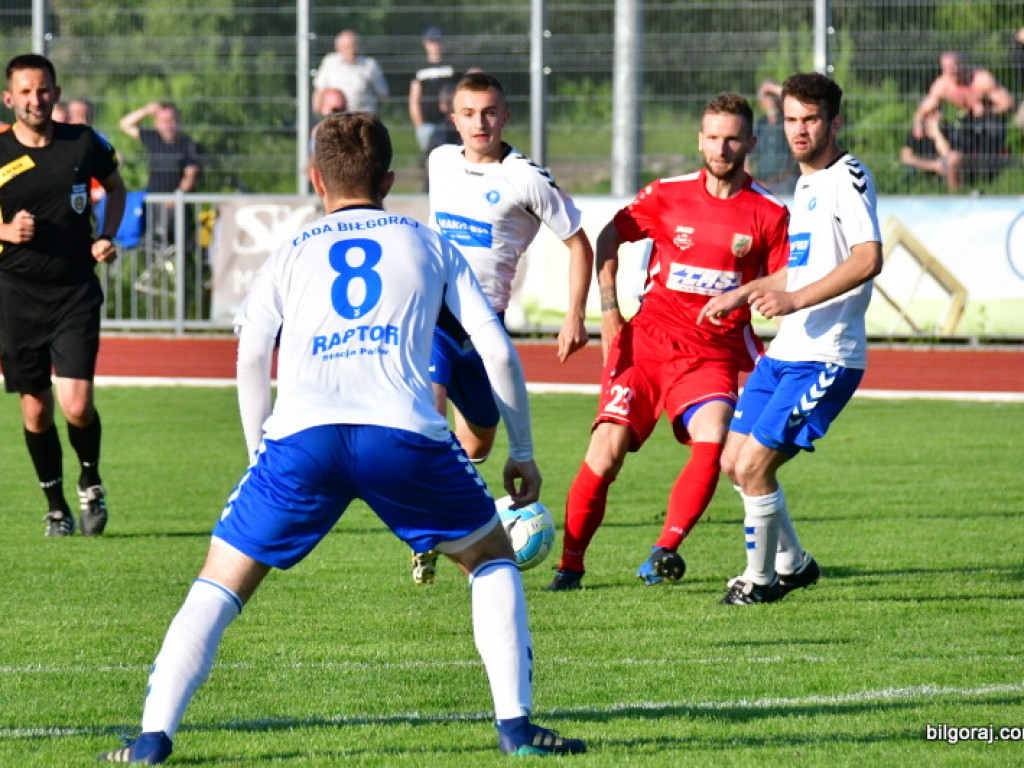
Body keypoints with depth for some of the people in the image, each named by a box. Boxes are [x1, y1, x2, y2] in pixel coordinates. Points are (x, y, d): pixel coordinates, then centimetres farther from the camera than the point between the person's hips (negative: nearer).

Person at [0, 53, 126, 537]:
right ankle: (56, 506, 23)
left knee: (76, 405, -12)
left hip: (76, 292, 0)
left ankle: (90, 482, 17)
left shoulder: (84, 143, -1)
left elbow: (116, 188, 18)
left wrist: (108, 238, 2)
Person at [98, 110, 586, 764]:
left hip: (302, 436, 0)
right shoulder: (429, 244, 26)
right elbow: (498, 350, 20)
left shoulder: (292, 253, 25)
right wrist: (523, 453, 27)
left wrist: (259, 450, 21)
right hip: (404, 433, 0)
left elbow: (252, 354, 11)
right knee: (492, 558, 23)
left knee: (222, 582, 13)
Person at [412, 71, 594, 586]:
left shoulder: (525, 178, -7)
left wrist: (575, 317, -5)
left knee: (479, 440, 12)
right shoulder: (440, 162, 6)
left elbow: (579, 243, 0)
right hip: (431, 310, 0)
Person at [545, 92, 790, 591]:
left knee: (712, 441, -27)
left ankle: (666, 551, -27)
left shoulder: (768, 213, 0)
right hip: (648, 340, 0)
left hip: (717, 353, 0)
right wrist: (608, 309, 8)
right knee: (607, 448, -12)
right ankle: (570, 565, 1)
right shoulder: (667, 196, 4)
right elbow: (609, 238, 16)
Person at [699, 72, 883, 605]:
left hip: (826, 357, -10)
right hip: (784, 352, 10)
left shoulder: (848, 177, -11)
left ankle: (759, 578, 6)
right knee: (733, 462, 11)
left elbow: (868, 260, -24)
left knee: (753, 466, -12)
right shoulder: (807, 183, 19)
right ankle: (792, 564, 28)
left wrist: (795, 300, -28)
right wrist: (744, 294, 27)